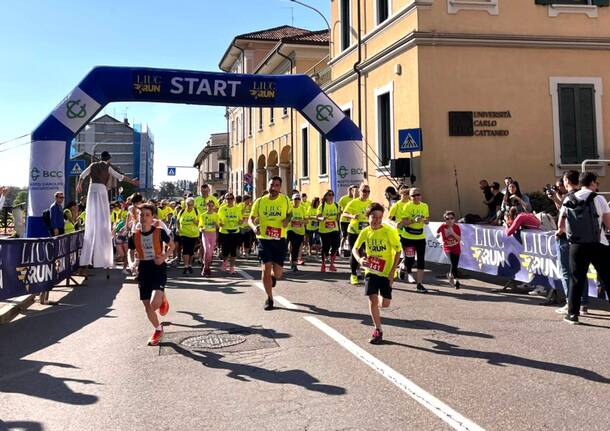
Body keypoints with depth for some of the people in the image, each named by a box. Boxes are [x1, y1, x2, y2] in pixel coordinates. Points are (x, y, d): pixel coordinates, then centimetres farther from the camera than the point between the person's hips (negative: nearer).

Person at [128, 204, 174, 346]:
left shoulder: (160, 232, -9)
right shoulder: (135, 236, 0)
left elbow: (172, 246, 6)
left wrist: (164, 257, -10)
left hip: (159, 269, -4)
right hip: (143, 271, 4)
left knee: (154, 304, -23)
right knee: (148, 309, 8)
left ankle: (163, 299, 15)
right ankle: (158, 330, 34)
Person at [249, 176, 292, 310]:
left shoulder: (285, 200, 1)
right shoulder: (260, 201, -1)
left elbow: (290, 213, 16)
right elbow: (251, 219, 5)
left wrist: (287, 219, -8)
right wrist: (254, 226, -18)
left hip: (280, 240, 1)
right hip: (264, 239, 0)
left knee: (277, 272, 0)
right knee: (266, 268, -4)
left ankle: (273, 276, 41)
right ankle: (269, 298, 14)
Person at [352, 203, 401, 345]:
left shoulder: (389, 231, -15)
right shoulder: (365, 232, -5)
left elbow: (398, 252, -10)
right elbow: (355, 248, 6)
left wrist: (392, 271, -15)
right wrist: (359, 259, -16)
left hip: (386, 272, -2)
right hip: (371, 271, 2)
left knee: (385, 304, -1)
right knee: (372, 299, -6)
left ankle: (380, 299, 38)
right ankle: (378, 330, 9)